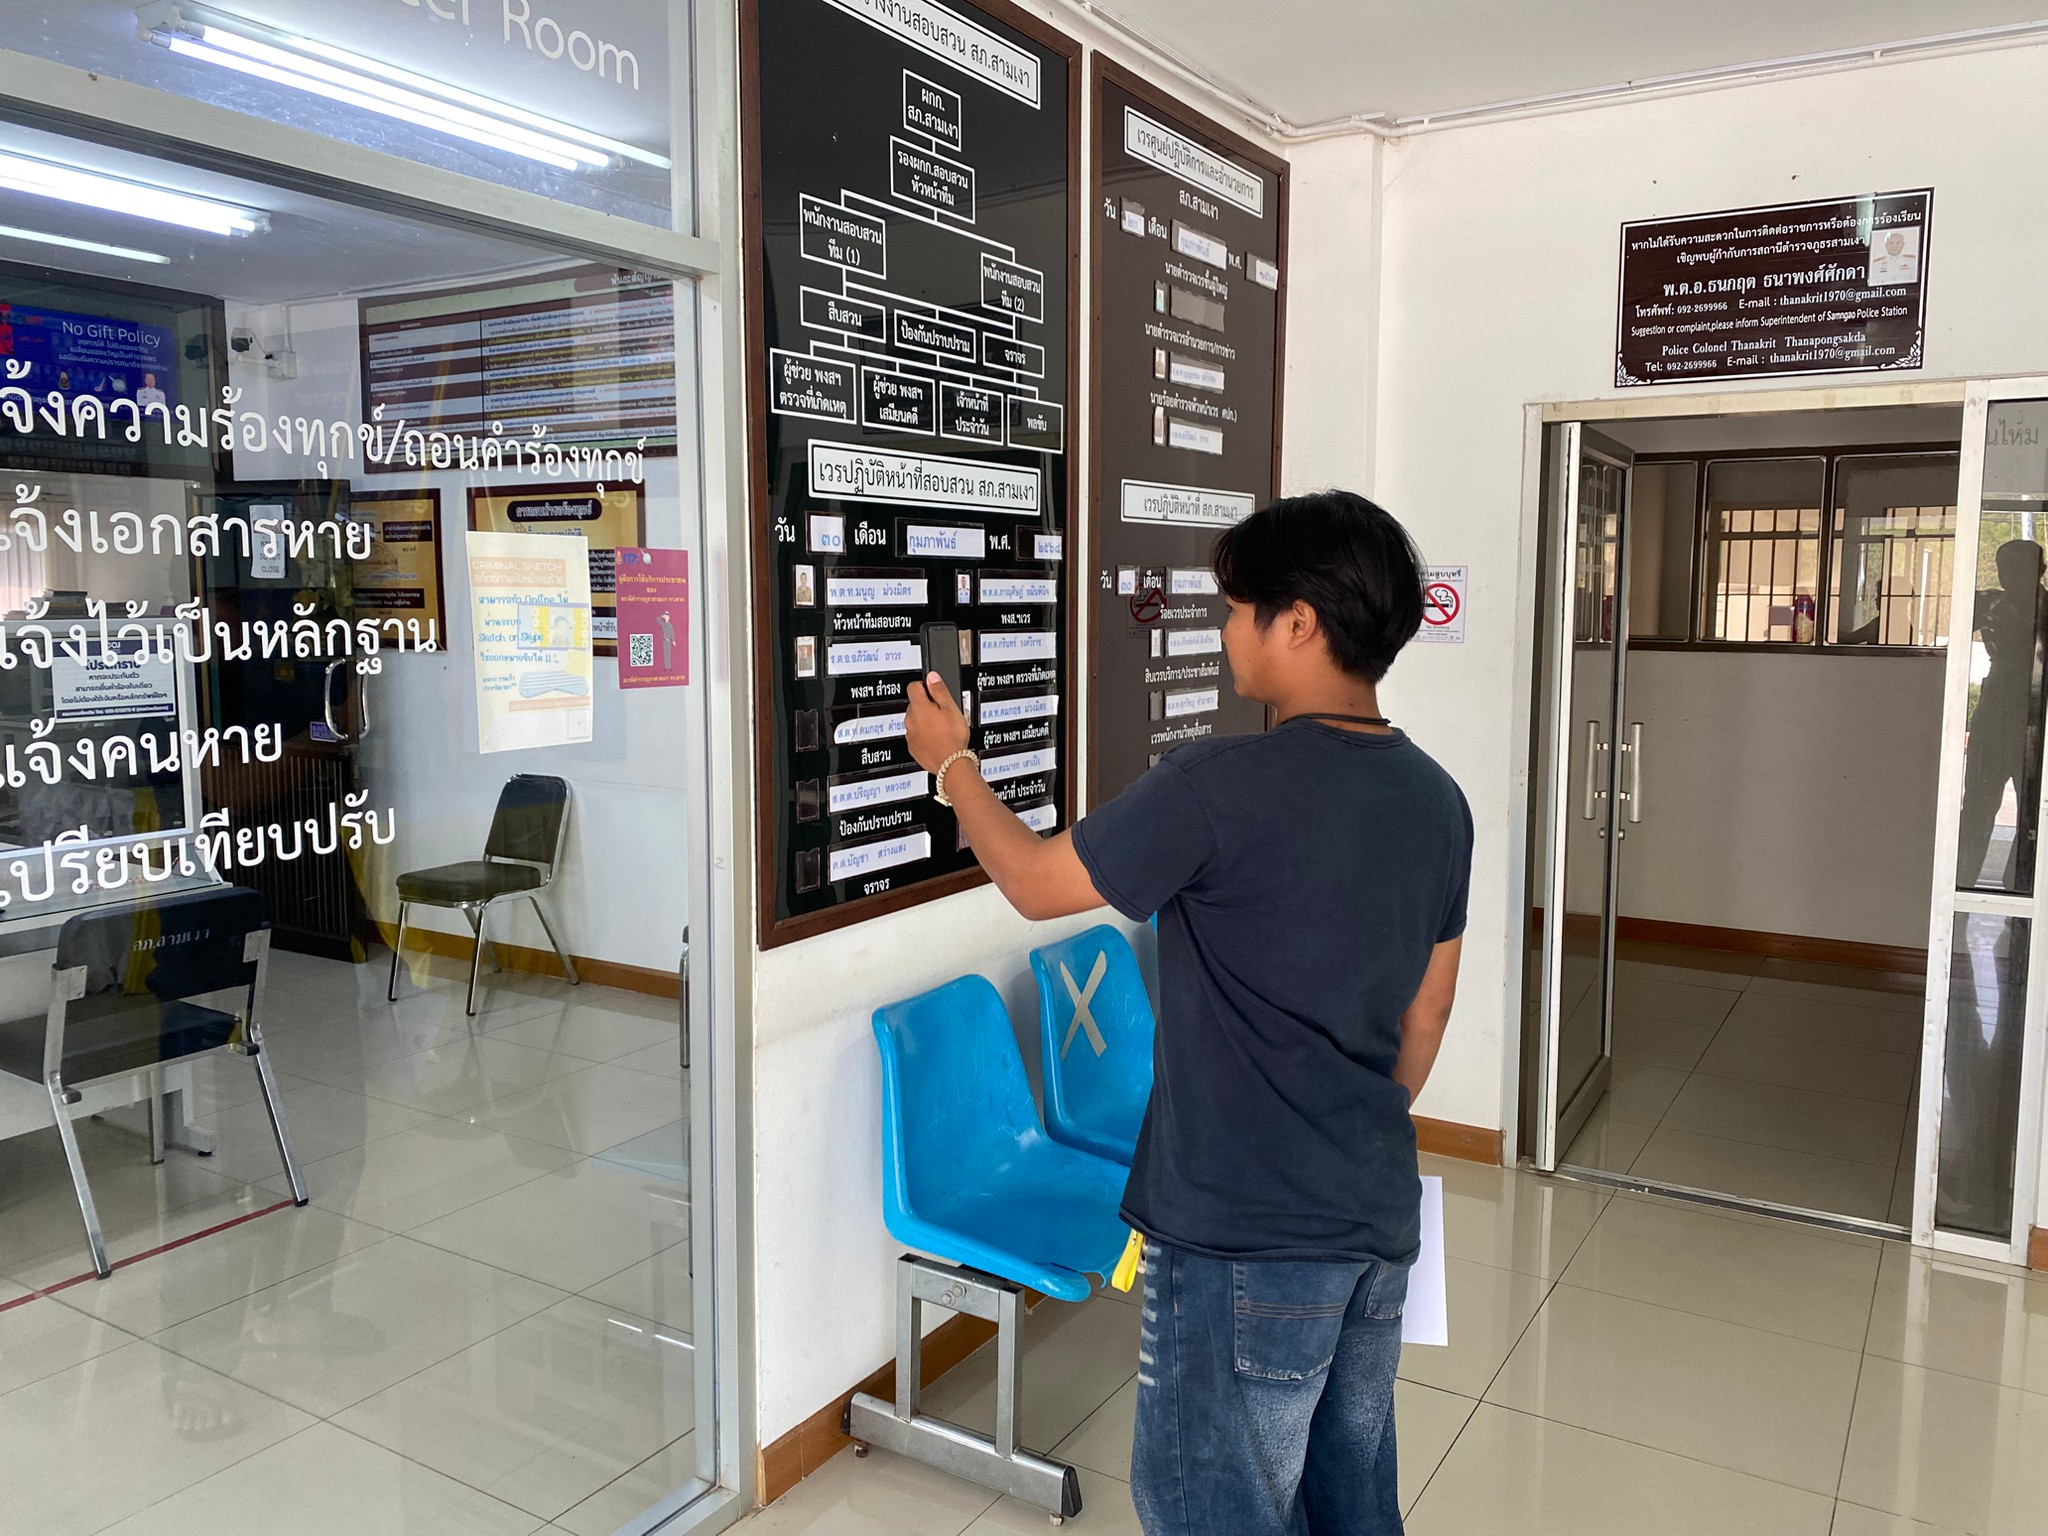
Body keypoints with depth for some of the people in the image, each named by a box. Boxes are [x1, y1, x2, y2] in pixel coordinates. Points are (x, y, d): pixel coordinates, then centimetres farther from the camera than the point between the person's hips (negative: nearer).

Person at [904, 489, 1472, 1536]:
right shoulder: (1436, 800, 3)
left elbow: (1035, 883, -8)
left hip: (1243, 1236, -8)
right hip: (1379, 1220, 8)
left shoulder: (1220, 786, -21)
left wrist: (952, 764, 8)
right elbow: (1422, 1028, 11)